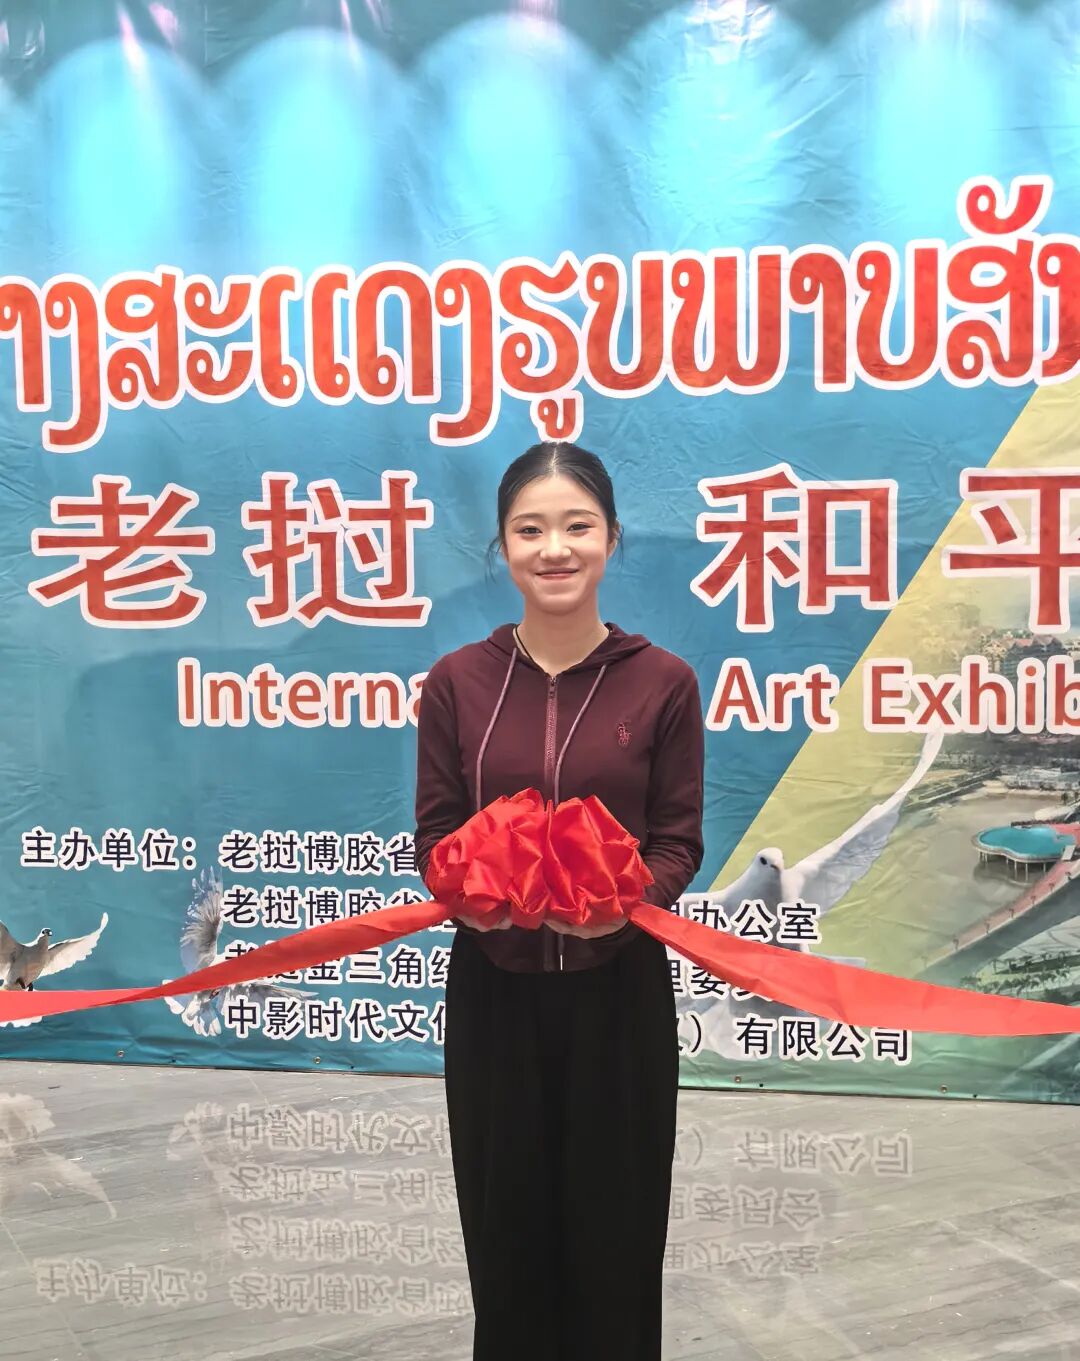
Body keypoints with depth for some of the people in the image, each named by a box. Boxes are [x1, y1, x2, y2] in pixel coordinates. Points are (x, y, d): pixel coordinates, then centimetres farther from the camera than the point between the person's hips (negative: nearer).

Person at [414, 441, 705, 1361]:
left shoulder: (663, 682, -5)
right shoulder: (457, 681, -1)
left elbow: (678, 842, -2)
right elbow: (435, 836, 1)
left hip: (618, 989, -1)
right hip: (494, 988, 1)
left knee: (615, 1224, 10)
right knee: (504, 1221, 12)